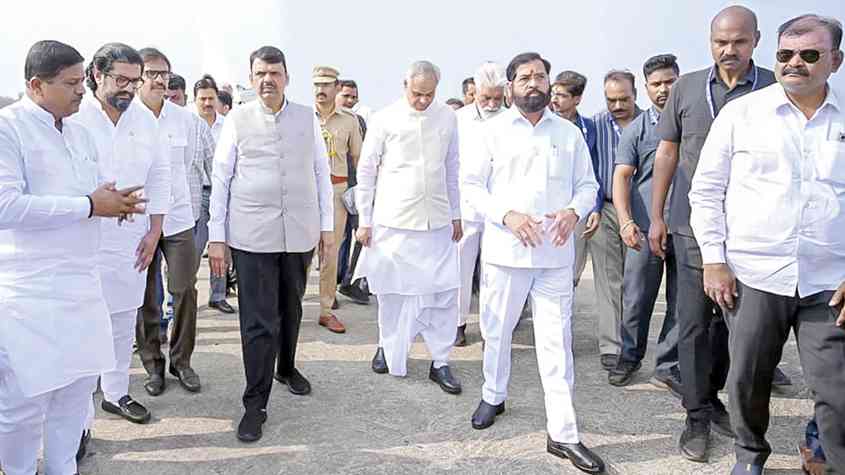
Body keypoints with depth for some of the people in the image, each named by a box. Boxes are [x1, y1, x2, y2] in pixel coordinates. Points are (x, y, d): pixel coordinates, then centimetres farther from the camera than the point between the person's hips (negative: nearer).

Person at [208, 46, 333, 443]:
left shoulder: (307, 117, 6)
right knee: (258, 320, -3)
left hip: (300, 232, 3)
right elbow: (220, 178, 1)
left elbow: (321, 172, 9)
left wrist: (327, 225, 6)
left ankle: (287, 367, 41)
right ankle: (255, 403, 8)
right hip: (253, 235, -2)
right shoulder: (237, 120, 0)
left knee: (290, 308, 18)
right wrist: (216, 237, -2)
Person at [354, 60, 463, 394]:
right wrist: (364, 221, -1)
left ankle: (440, 361, 13)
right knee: (393, 291, 7)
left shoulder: (447, 118, 5)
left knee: (444, 291, 1)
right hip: (393, 220, -2)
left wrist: (456, 215, 13)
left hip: (437, 221, 3)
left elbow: (452, 169, 13)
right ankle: (388, 348, 29)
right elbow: (366, 171, 0)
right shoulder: (385, 119, -4)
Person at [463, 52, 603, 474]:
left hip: (555, 253, 1)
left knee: (557, 340, 0)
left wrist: (574, 211, -10)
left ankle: (562, 433, 6)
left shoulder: (569, 133, 8)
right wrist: (507, 215, -15)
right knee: (497, 330, 13)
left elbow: (588, 184, 12)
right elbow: (472, 185, 1)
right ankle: (493, 396, 38)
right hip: (505, 249, 0)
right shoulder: (494, 131, 3)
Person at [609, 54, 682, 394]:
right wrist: (625, 221, -16)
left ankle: (668, 366, 18)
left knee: (682, 303, 7)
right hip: (646, 228, -1)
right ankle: (630, 357, 24)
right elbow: (622, 176, -3)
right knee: (636, 300, 6)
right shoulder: (637, 129, 4)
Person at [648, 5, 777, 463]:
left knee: (735, 319, 13)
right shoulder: (686, 87, 2)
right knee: (694, 323, 2)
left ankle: (713, 397, 32)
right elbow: (666, 154, 6)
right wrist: (656, 216, 4)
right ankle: (697, 416, 14)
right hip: (693, 227, 0)